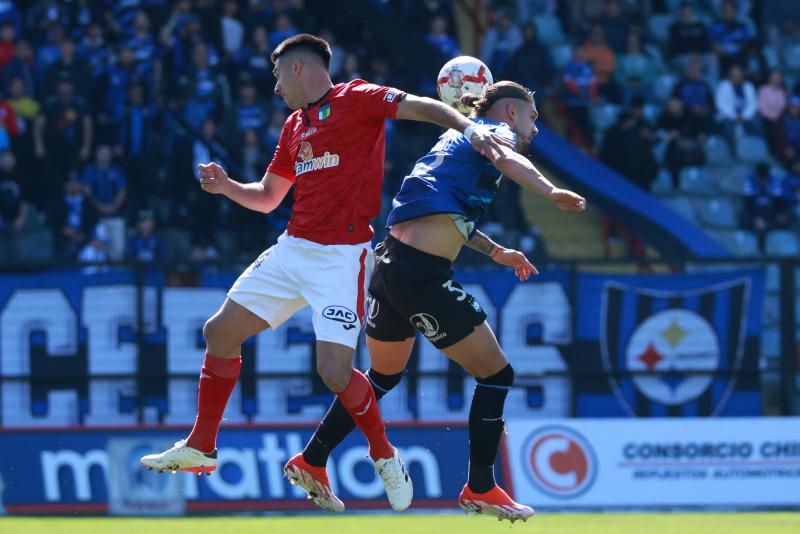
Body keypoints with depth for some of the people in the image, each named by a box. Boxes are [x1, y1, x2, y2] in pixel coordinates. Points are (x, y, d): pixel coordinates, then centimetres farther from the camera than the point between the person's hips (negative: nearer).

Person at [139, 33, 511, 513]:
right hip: (292, 251, 8)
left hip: (342, 255, -8)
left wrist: (470, 127, -37)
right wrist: (226, 186, 7)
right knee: (220, 332, 8)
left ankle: (385, 456, 4)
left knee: (336, 370, -19)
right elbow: (267, 198, 26)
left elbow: (420, 107, -19)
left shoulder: (356, 99, -6)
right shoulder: (295, 125, 18)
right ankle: (200, 448, 20)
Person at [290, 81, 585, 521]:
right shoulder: (497, 130, 0)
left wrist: (495, 251, 36)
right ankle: (480, 489, 5)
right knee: (496, 374, 1)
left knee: (383, 376, 27)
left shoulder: (461, 135, 26)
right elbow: (505, 158, -26)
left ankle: (311, 462, 32)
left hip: (390, 265, 9)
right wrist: (550, 192, -42)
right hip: (423, 275, -9)